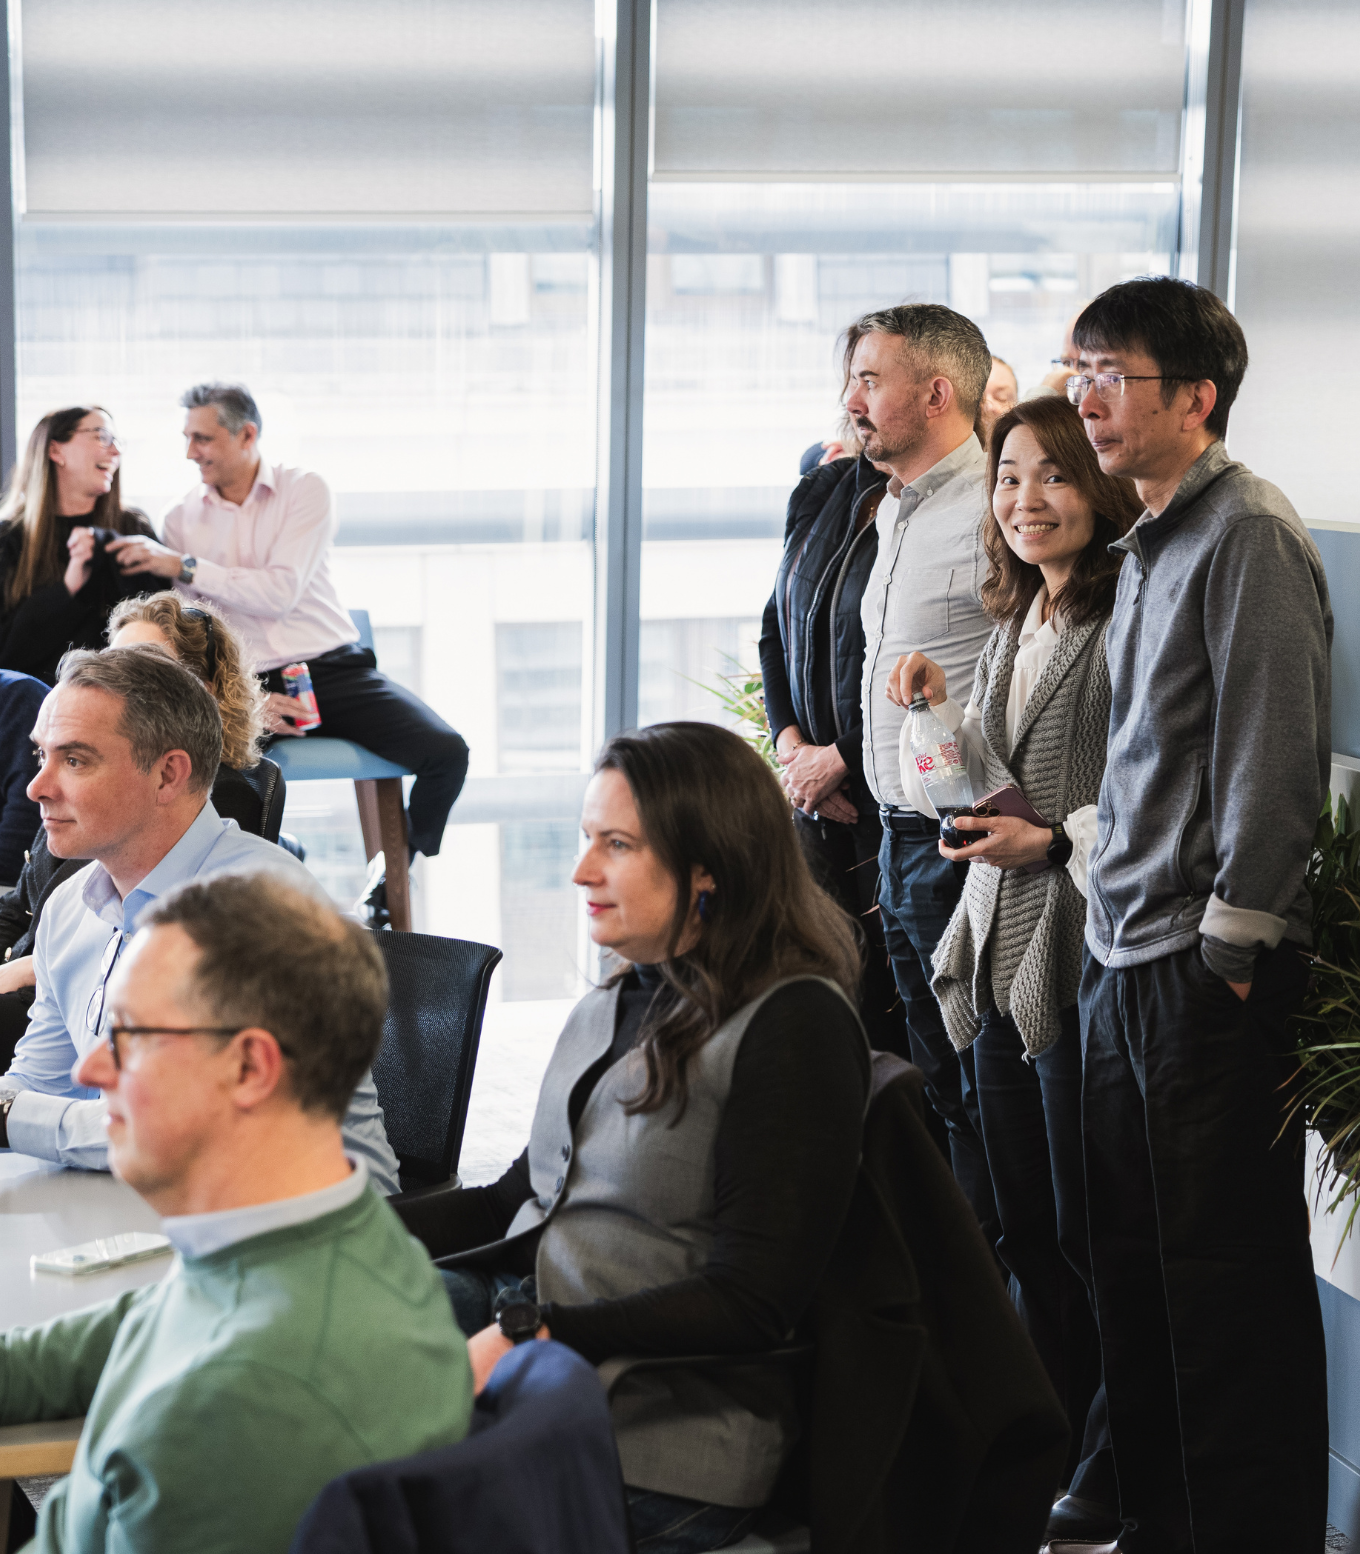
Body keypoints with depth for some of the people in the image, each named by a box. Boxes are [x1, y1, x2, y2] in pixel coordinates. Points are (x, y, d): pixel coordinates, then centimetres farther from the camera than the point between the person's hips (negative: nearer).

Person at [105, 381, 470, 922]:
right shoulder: (182, 519, 11)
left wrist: (183, 566, -11)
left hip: (335, 669, 0)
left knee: (446, 752, -22)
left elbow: (280, 593, -9)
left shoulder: (305, 491, 5)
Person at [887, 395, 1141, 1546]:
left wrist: (1056, 842, -20)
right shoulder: (1017, 619, 15)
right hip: (1000, 951, 8)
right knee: (1027, 1229, 15)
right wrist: (942, 713, 3)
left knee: (1090, 1233, 1)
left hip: (1082, 953, -8)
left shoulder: (1127, 614, -12)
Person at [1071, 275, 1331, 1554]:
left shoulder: (1247, 535, -12)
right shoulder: (1148, 545, 15)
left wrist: (1231, 936, -16)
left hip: (1209, 970, -9)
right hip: (1123, 964, 9)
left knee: (1228, 1271, -2)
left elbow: (1275, 753, -17)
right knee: (1129, 1259, 14)